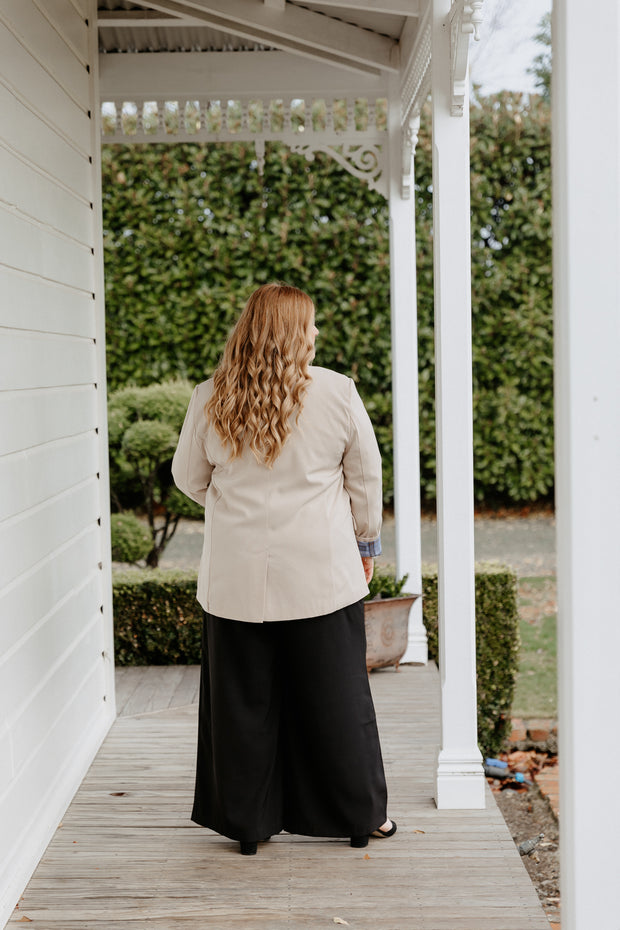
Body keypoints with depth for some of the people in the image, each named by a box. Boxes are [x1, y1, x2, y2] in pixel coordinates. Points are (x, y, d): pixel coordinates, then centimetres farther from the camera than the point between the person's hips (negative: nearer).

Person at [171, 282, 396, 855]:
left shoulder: (210, 399, -3)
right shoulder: (337, 393, -6)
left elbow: (189, 478, 9)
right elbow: (366, 476, 3)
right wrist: (366, 542, 18)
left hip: (236, 576, 1)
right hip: (321, 572, -1)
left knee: (243, 700, 11)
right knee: (337, 695, 10)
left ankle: (248, 824, 20)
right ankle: (362, 816, 22)